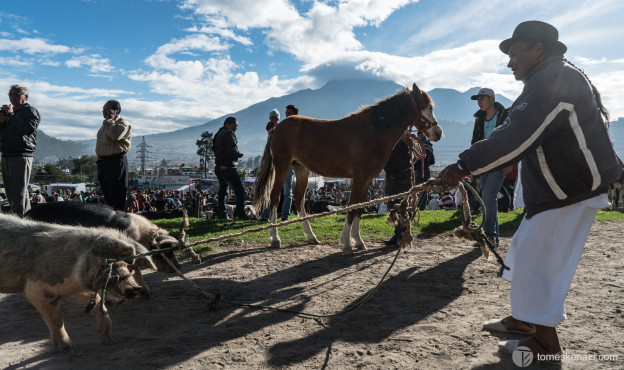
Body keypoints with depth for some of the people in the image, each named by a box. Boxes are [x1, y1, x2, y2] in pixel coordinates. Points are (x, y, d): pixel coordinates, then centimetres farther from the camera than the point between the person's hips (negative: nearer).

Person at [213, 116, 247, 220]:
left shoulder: (219, 134, 18)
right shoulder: (229, 133, -12)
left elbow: (214, 148, 23)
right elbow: (231, 150, -23)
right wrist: (239, 154, -5)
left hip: (218, 166, 10)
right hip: (228, 167, -10)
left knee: (222, 191, 14)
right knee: (240, 191, -6)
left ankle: (222, 214, 16)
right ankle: (240, 214, -7)